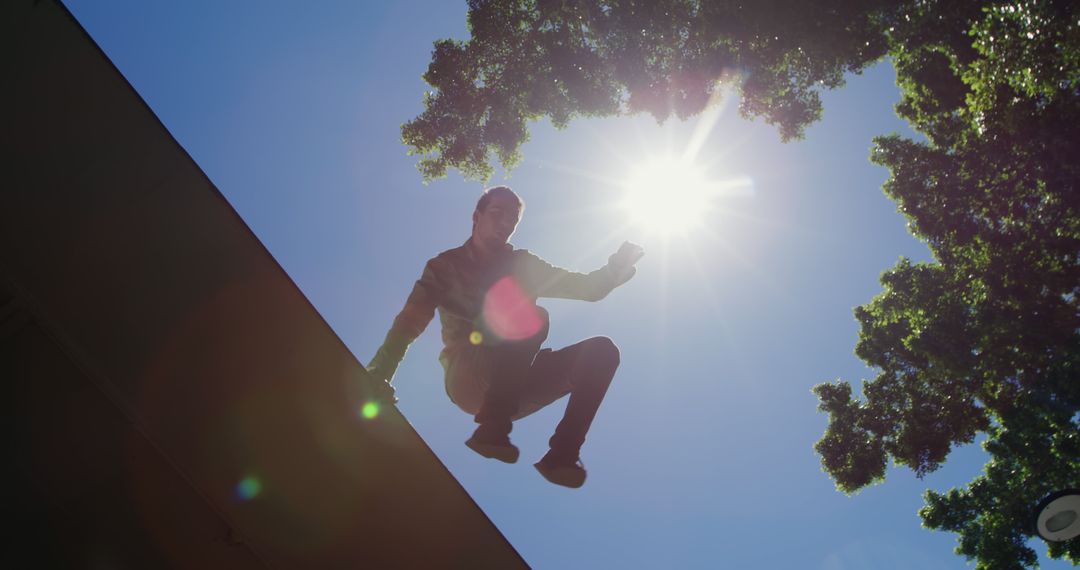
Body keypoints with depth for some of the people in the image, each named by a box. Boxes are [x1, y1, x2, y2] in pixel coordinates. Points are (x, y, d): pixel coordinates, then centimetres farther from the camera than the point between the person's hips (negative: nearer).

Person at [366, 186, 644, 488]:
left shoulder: (523, 265, 19)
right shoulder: (447, 266, 10)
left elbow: (587, 288, 15)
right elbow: (410, 321, -2)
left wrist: (616, 267, -7)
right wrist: (379, 373, -18)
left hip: (517, 385, 5)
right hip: (469, 380, -5)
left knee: (602, 349, -14)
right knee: (533, 318, -28)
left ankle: (561, 456, -28)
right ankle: (492, 429, -35)